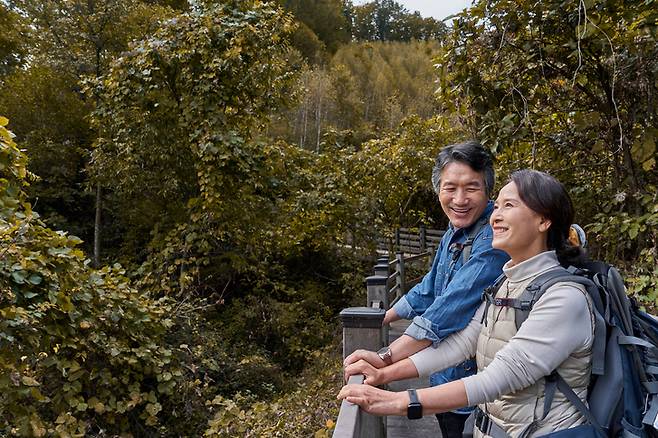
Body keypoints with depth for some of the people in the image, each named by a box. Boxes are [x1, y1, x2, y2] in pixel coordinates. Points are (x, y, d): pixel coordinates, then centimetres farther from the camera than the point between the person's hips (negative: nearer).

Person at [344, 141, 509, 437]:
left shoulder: (495, 240, -24)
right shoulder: (454, 233, 4)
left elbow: (450, 311, -32)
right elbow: (429, 289, 18)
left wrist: (385, 357, -33)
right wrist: (382, 319, 26)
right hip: (444, 379, 8)